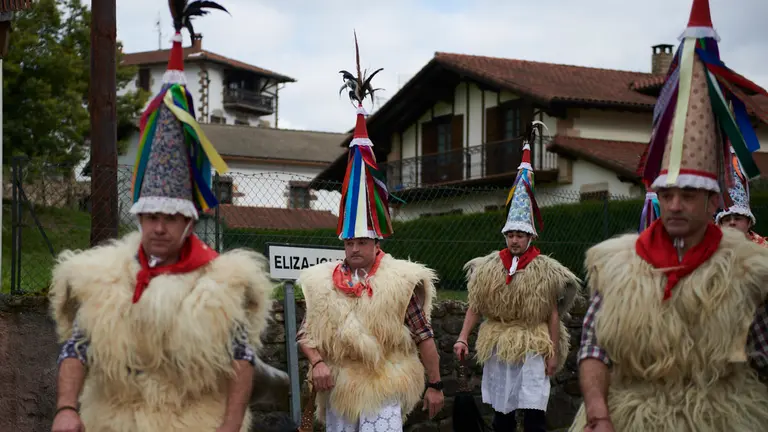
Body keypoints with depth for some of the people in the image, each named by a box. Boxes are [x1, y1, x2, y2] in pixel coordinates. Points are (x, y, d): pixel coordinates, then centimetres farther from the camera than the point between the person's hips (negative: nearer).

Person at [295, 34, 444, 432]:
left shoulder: (401, 280, -7)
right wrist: (317, 363, -13)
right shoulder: (323, 282, 1)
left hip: (384, 392, -4)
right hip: (338, 391, 4)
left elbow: (423, 336, -3)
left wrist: (435, 385, -1)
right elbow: (306, 333, 6)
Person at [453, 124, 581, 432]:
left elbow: (553, 315, -3)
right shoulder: (489, 267, 2)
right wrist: (463, 338, -4)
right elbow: (475, 307, 6)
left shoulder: (545, 270, -6)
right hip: (497, 348, 4)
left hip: (531, 349, -3)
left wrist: (554, 353, -5)